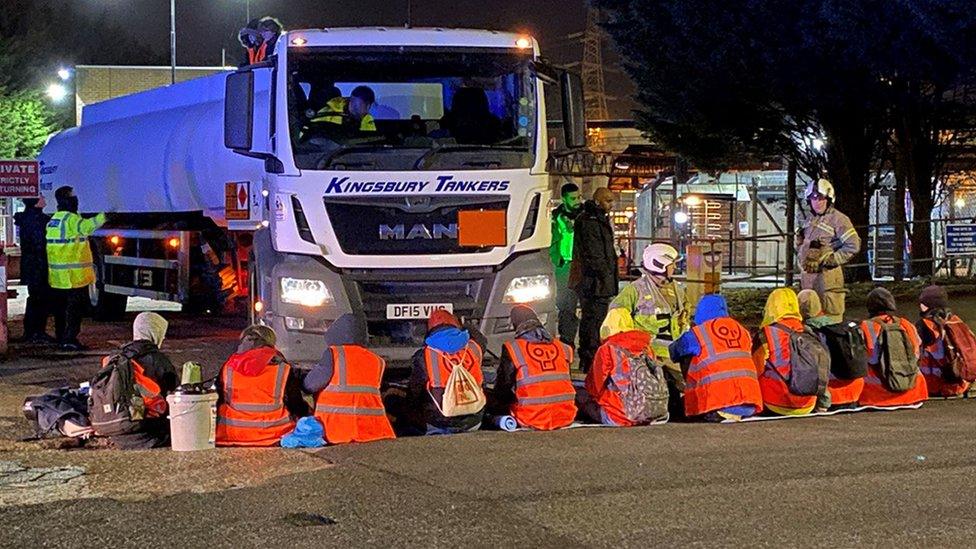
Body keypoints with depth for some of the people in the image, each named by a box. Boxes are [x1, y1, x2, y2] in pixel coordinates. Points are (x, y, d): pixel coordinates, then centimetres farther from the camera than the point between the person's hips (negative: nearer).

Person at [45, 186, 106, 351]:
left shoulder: (53, 219, 16)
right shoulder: (70, 218, -14)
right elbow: (86, 226, -34)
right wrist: (103, 216, -39)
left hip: (57, 275, 9)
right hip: (73, 275, -9)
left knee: (60, 307, 16)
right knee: (76, 307, -7)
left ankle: (61, 337, 24)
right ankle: (70, 339, -11)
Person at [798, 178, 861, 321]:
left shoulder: (838, 219, -7)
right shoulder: (810, 221, 18)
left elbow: (853, 245, -14)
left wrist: (831, 260, -14)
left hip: (828, 276, -8)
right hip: (808, 277, 8)